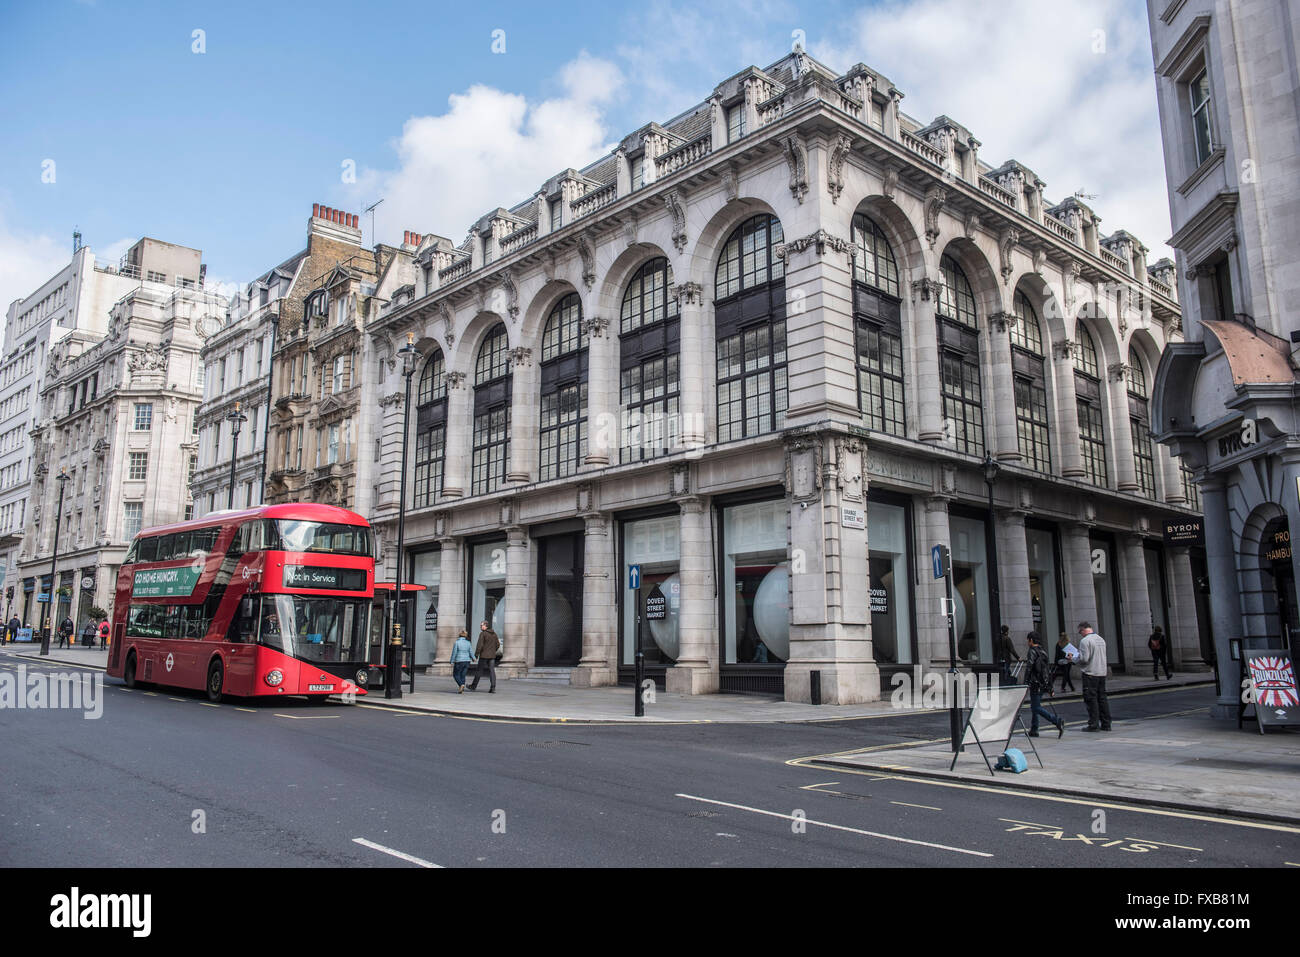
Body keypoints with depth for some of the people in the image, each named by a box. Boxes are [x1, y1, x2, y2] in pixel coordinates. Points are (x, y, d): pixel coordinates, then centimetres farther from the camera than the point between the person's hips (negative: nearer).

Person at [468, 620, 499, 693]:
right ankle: (493, 686, -10)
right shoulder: (494, 634, 11)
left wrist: (476, 654, -10)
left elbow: (480, 645, -16)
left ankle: (474, 686, 17)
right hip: (492, 656, 5)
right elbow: (498, 645, 14)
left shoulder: (482, 634, -9)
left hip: (484, 655, -5)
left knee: (479, 670, 6)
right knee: (492, 671, 2)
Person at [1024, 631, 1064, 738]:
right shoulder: (1043, 652, 15)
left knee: (1036, 708, -8)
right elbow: (1047, 669, 17)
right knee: (1034, 707, 14)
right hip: (1044, 684, 9)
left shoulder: (1032, 651, -11)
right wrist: (1050, 688, 21)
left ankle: (1058, 722, -20)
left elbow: (1028, 668, -18)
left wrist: (1025, 683, -17)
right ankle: (1034, 730, 16)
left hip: (1035, 684, -9)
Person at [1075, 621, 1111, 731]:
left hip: (1090, 673, -8)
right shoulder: (1101, 639, 12)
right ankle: (1106, 724, 15)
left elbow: (1084, 659, -19)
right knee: (1102, 698, 12)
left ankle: (1093, 725, -1)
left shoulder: (1085, 641, -13)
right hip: (1102, 673, 8)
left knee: (1091, 699, -2)